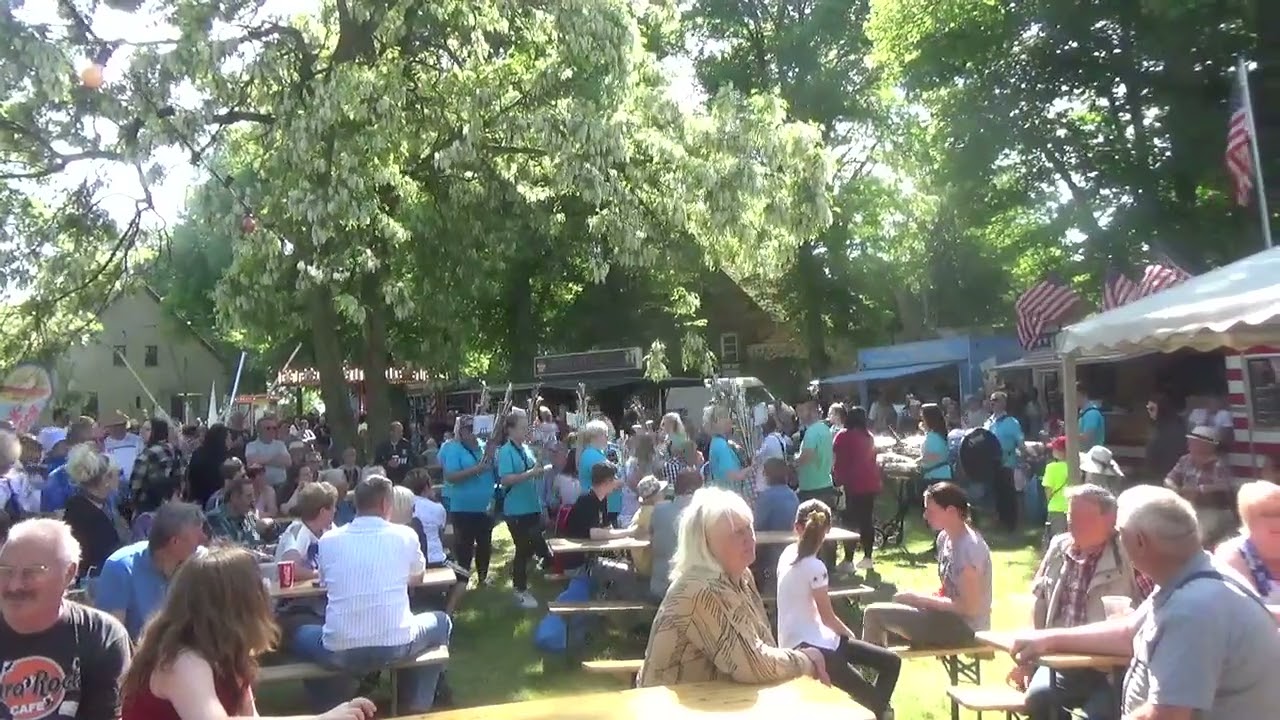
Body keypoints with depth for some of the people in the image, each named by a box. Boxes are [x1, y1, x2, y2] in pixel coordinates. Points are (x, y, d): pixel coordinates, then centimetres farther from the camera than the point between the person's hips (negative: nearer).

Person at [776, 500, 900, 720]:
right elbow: (828, 618, -8)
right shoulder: (814, 567, -20)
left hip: (808, 640, 9)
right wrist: (849, 634, 8)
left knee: (891, 662, 8)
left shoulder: (788, 553, 5)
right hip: (806, 647, -9)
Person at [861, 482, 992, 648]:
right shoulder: (945, 538, 5)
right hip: (950, 616, 10)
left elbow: (969, 607, -23)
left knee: (874, 614, -12)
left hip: (965, 628, -10)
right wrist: (923, 599, -3)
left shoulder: (969, 548, -23)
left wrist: (919, 599, -17)